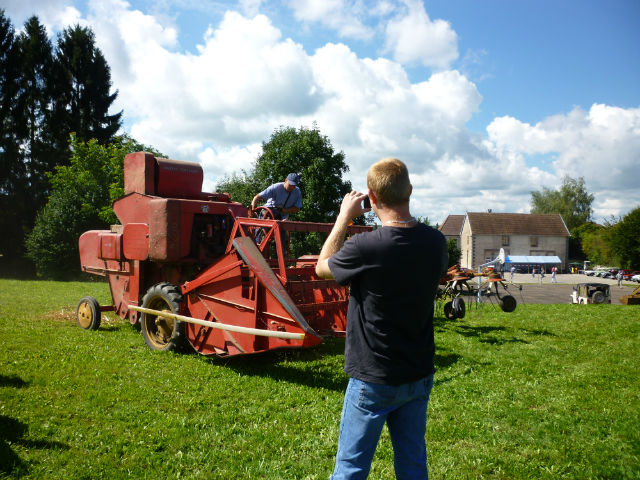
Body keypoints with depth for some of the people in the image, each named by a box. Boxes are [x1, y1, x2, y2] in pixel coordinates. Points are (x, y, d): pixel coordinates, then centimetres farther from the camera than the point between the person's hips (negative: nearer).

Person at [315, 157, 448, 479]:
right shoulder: (435, 242, -7)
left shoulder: (365, 247, -24)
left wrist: (344, 217, 3)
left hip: (374, 380, -5)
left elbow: (321, 268, -4)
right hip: (419, 375, 6)